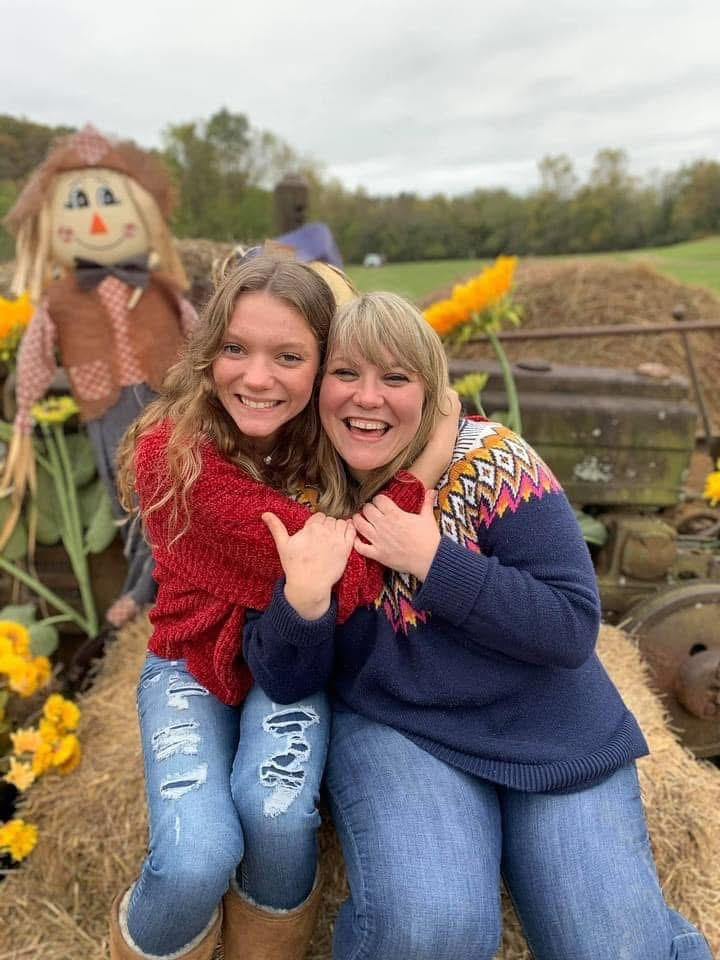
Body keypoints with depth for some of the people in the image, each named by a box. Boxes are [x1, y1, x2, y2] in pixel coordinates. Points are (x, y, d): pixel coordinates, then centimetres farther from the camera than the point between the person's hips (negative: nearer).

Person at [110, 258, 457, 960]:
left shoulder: (328, 442, -11)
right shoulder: (173, 454, -26)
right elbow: (348, 571, -31)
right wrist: (427, 467, -29)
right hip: (193, 662, -2)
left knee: (277, 816, -24)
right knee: (199, 859, -23)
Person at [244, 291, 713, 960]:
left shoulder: (492, 462, -14)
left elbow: (574, 628, -16)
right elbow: (285, 684, -5)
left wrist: (433, 561, -24)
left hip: (550, 735, 1)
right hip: (392, 726, 0)